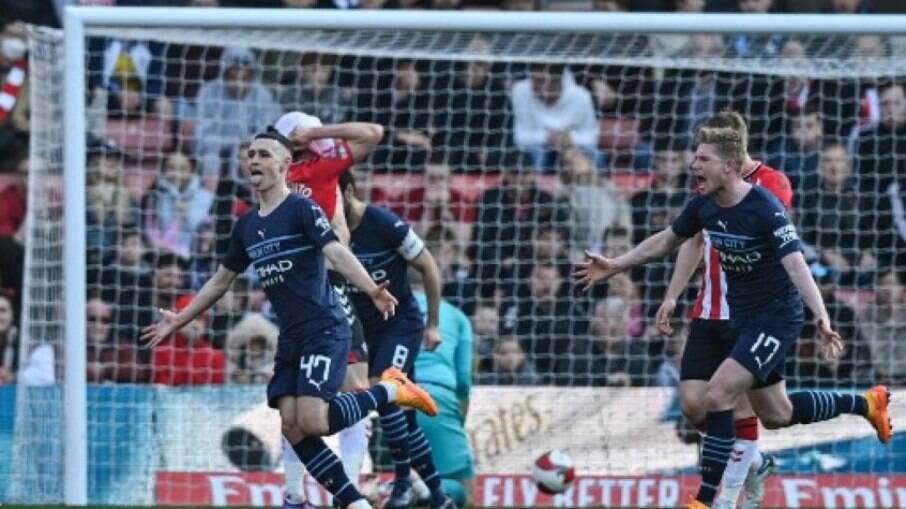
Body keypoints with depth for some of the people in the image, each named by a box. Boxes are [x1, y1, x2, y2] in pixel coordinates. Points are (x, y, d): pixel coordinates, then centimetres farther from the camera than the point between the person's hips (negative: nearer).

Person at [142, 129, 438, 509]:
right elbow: (221, 280, 27)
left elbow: (338, 254, -21)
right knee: (292, 427, -5)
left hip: (324, 330, -8)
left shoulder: (302, 210, -7)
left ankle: (390, 390, 2)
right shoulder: (247, 226, 15)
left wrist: (372, 290, -39)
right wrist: (179, 321, 32)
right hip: (290, 337, 8)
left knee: (312, 421, -21)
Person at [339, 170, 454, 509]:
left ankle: (403, 481, -15)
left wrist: (433, 324, -8)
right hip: (368, 328, 6)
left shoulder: (385, 224, -19)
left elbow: (429, 268, -11)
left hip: (402, 323, -6)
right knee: (405, 417, 10)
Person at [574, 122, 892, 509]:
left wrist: (821, 318, -46)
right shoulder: (704, 205, -3)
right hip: (742, 318, 8)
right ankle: (865, 404, 39)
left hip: (776, 318, -8)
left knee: (717, 397, -20)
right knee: (775, 415, 17)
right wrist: (615, 266, 15)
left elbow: (796, 266, -34)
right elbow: (666, 241, 15)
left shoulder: (764, 208, -25)